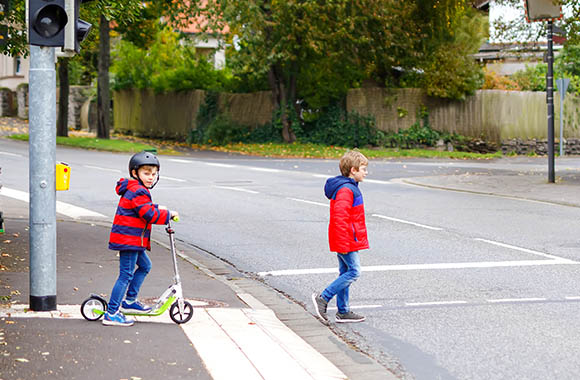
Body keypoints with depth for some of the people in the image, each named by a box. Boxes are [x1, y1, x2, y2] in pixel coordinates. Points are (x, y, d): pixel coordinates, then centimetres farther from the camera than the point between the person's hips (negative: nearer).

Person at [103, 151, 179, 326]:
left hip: (133, 240, 11)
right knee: (126, 275, -10)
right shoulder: (138, 192, -17)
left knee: (145, 266, 24)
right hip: (129, 239, -11)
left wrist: (158, 209, 19)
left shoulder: (134, 189, 17)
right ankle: (111, 314, -9)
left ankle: (129, 301, 30)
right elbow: (150, 215, -21)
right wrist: (168, 214, -10)